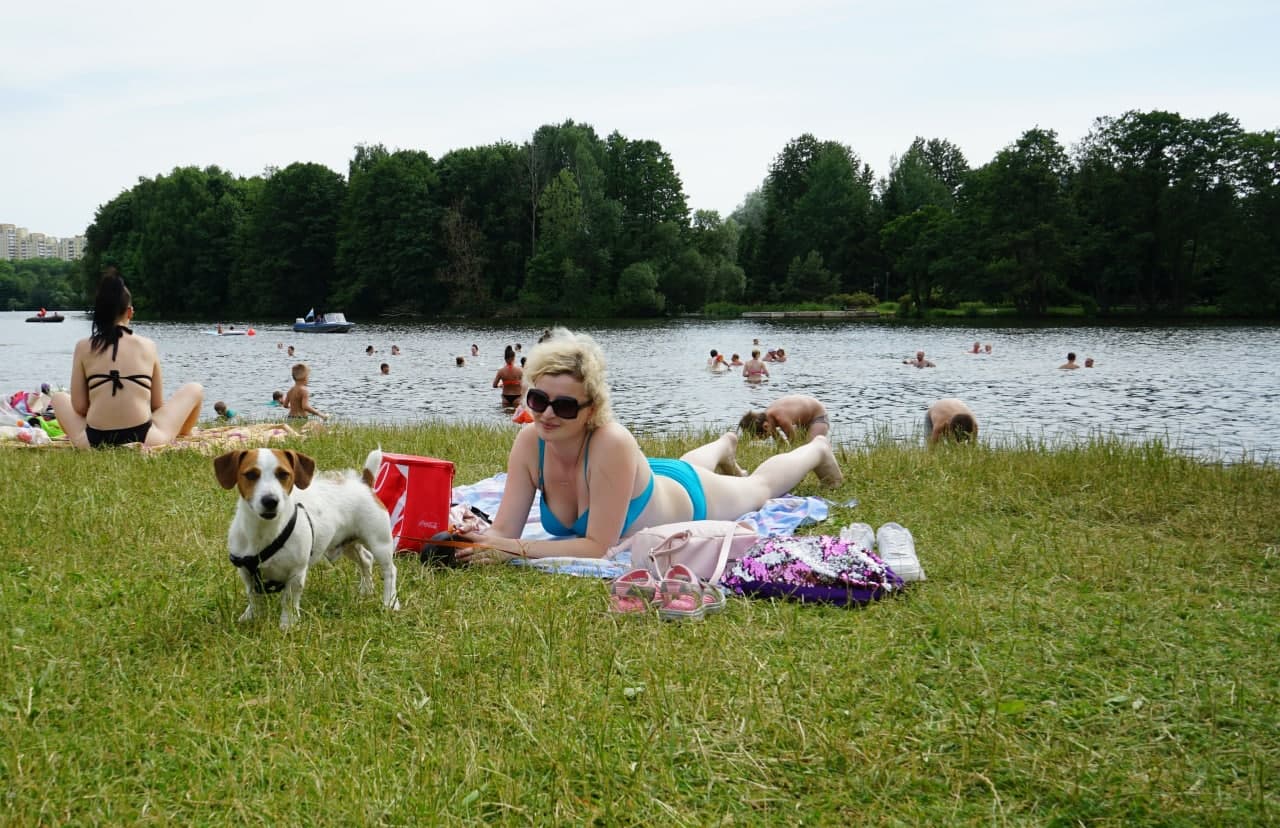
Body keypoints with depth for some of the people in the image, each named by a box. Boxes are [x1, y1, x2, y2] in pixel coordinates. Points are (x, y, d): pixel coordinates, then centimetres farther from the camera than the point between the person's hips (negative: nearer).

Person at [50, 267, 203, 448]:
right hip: (143, 440, -1)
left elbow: (79, 407, 3)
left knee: (59, 398, 33)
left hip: (94, 442, 2)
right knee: (194, 390, 23)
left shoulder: (83, 347, 4)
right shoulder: (148, 346, 4)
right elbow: (157, 405, 9)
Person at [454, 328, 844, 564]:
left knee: (760, 486, 29)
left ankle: (818, 449, 60)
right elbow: (504, 530, -32)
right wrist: (477, 542, -55)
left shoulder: (612, 444, -48)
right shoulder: (529, 442, -34)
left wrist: (517, 550, -54)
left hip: (690, 498, -4)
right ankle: (726, 445, 74)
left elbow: (599, 546, -47)